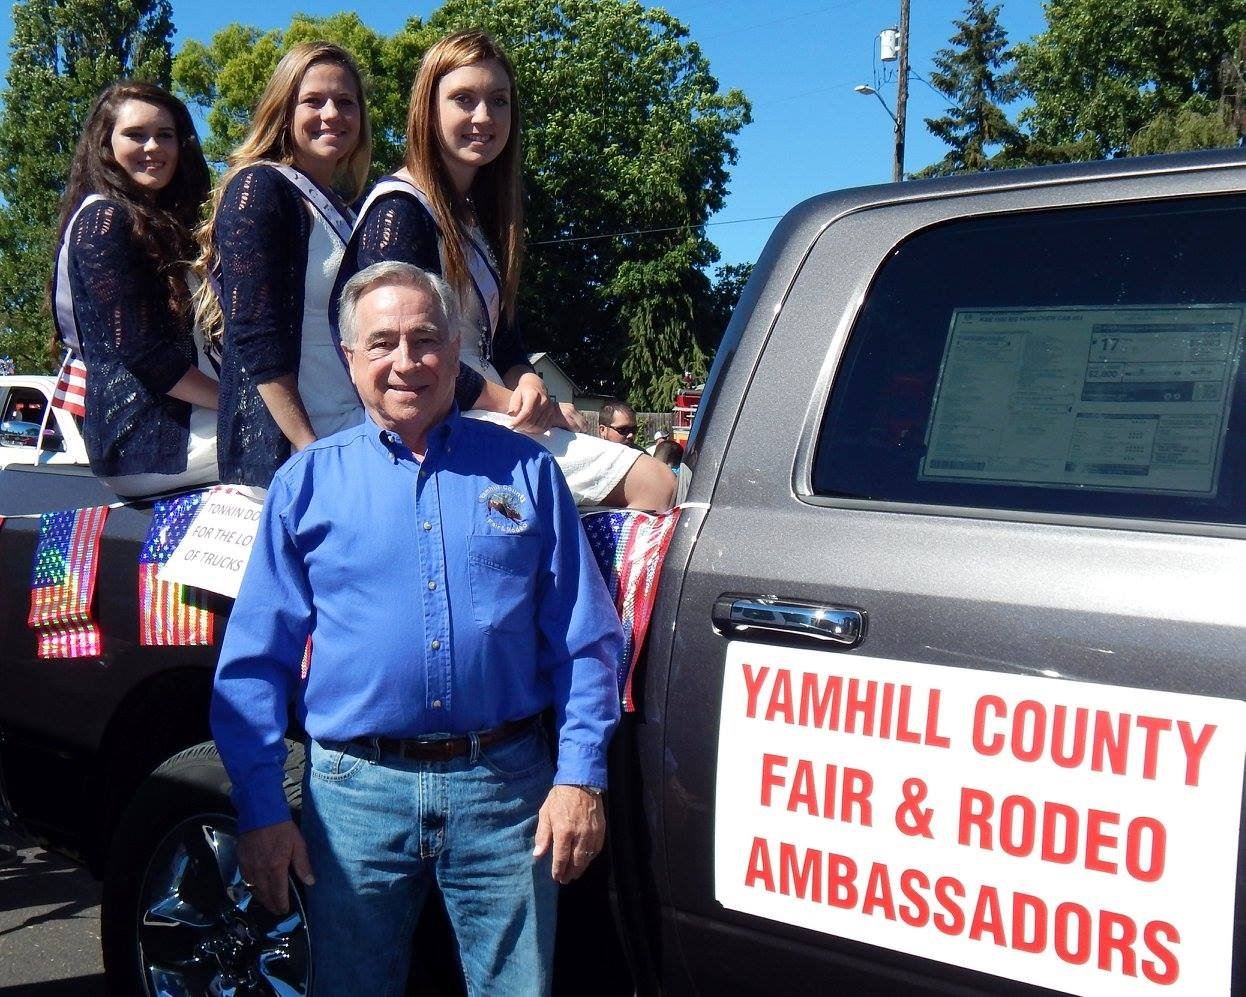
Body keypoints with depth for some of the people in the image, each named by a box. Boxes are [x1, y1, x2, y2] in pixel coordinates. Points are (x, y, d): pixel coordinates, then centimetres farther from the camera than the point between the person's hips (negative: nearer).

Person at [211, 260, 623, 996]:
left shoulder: (524, 470, 6)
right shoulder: (309, 482, 6)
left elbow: (585, 642, 5)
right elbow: (255, 660, 4)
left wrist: (580, 776, -4)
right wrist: (262, 809, -2)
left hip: (505, 790, 0)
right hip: (357, 792, 1)